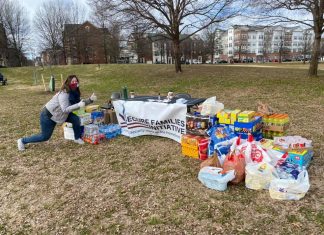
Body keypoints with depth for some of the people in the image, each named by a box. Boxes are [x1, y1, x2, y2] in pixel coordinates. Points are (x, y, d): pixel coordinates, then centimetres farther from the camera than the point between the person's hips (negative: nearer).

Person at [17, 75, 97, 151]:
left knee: (76, 119, -10)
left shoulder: (74, 93, -5)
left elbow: (80, 102, 0)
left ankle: (77, 138, 9)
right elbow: (65, 109, -38)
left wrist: (90, 100, -14)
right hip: (48, 115, -8)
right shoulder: (63, 94, -31)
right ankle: (23, 141, 22)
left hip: (57, 114, 8)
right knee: (45, 136, 1)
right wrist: (78, 105, -46)